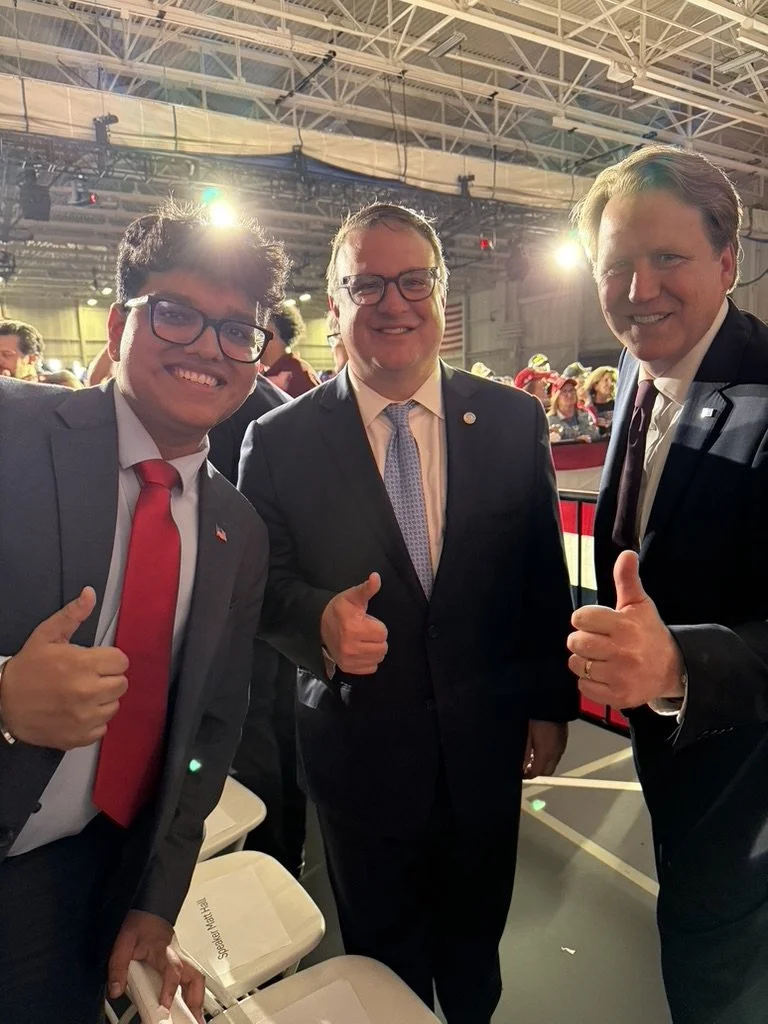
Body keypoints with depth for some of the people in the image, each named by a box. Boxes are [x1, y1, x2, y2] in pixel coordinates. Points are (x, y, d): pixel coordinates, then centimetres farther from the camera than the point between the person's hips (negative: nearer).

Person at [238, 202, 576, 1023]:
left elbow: (543, 576, 1)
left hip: (487, 744, 2)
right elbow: (262, 583, -4)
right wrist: (319, 619, -26)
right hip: (360, 753, -1)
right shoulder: (279, 441, -9)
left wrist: (551, 701, 5)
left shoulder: (514, 421, -5)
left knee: (474, 951, 25)